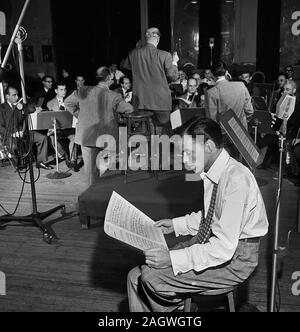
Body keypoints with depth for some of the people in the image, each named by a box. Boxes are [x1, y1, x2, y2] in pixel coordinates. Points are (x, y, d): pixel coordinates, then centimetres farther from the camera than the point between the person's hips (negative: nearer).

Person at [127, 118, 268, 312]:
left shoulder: (236, 179, -26)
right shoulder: (211, 173, 1)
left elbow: (225, 247, -27)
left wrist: (173, 258, -27)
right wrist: (175, 225, 7)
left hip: (235, 258, -8)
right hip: (212, 243, 8)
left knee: (152, 278, -16)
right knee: (136, 276, -2)